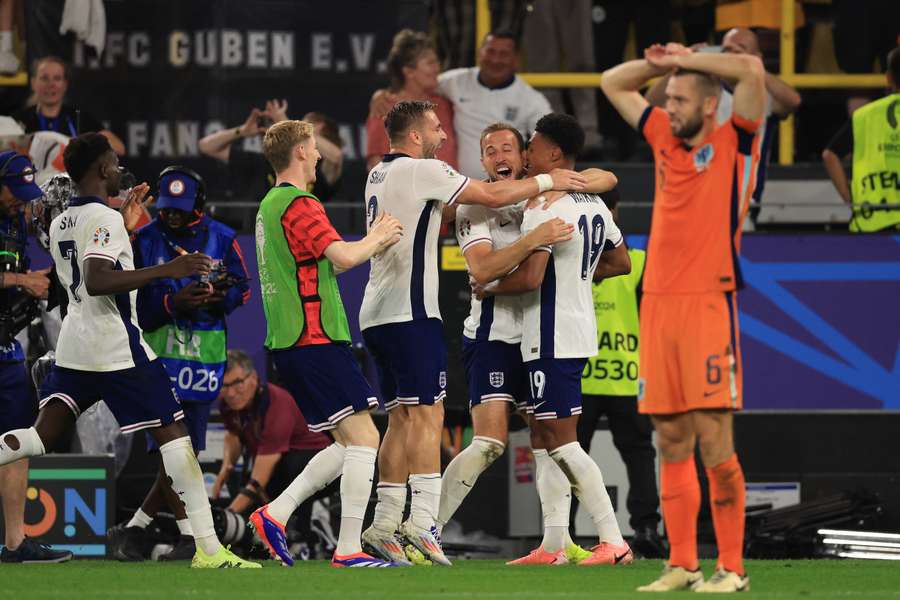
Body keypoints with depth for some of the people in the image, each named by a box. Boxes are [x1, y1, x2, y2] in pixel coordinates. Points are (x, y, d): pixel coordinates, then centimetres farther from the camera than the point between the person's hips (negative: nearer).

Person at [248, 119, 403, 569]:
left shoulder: (270, 206, 19)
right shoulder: (299, 206, -12)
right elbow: (343, 257, -22)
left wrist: (374, 239, 17)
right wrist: (375, 240, -2)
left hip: (288, 342, 10)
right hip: (316, 340, -10)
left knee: (349, 445, 13)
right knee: (363, 438, -9)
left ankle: (275, 513, 7)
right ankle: (349, 550, -12)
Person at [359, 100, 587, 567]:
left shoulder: (378, 175, 19)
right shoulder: (421, 170, -7)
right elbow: (492, 196, -6)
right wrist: (547, 182, 6)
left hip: (376, 316, 9)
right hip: (410, 311, -9)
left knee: (401, 419, 10)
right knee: (426, 415, -12)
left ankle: (383, 525, 6)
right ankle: (423, 520, -20)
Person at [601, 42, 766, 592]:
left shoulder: (734, 144, 0)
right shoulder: (666, 139, 16)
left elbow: (752, 69, -14)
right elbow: (613, 84, 27)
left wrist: (686, 58, -3)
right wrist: (664, 63, 11)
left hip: (708, 302, -6)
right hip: (658, 303, 6)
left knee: (714, 441, -9)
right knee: (672, 442, 5)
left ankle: (732, 568, -6)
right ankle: (681, 565, 9)